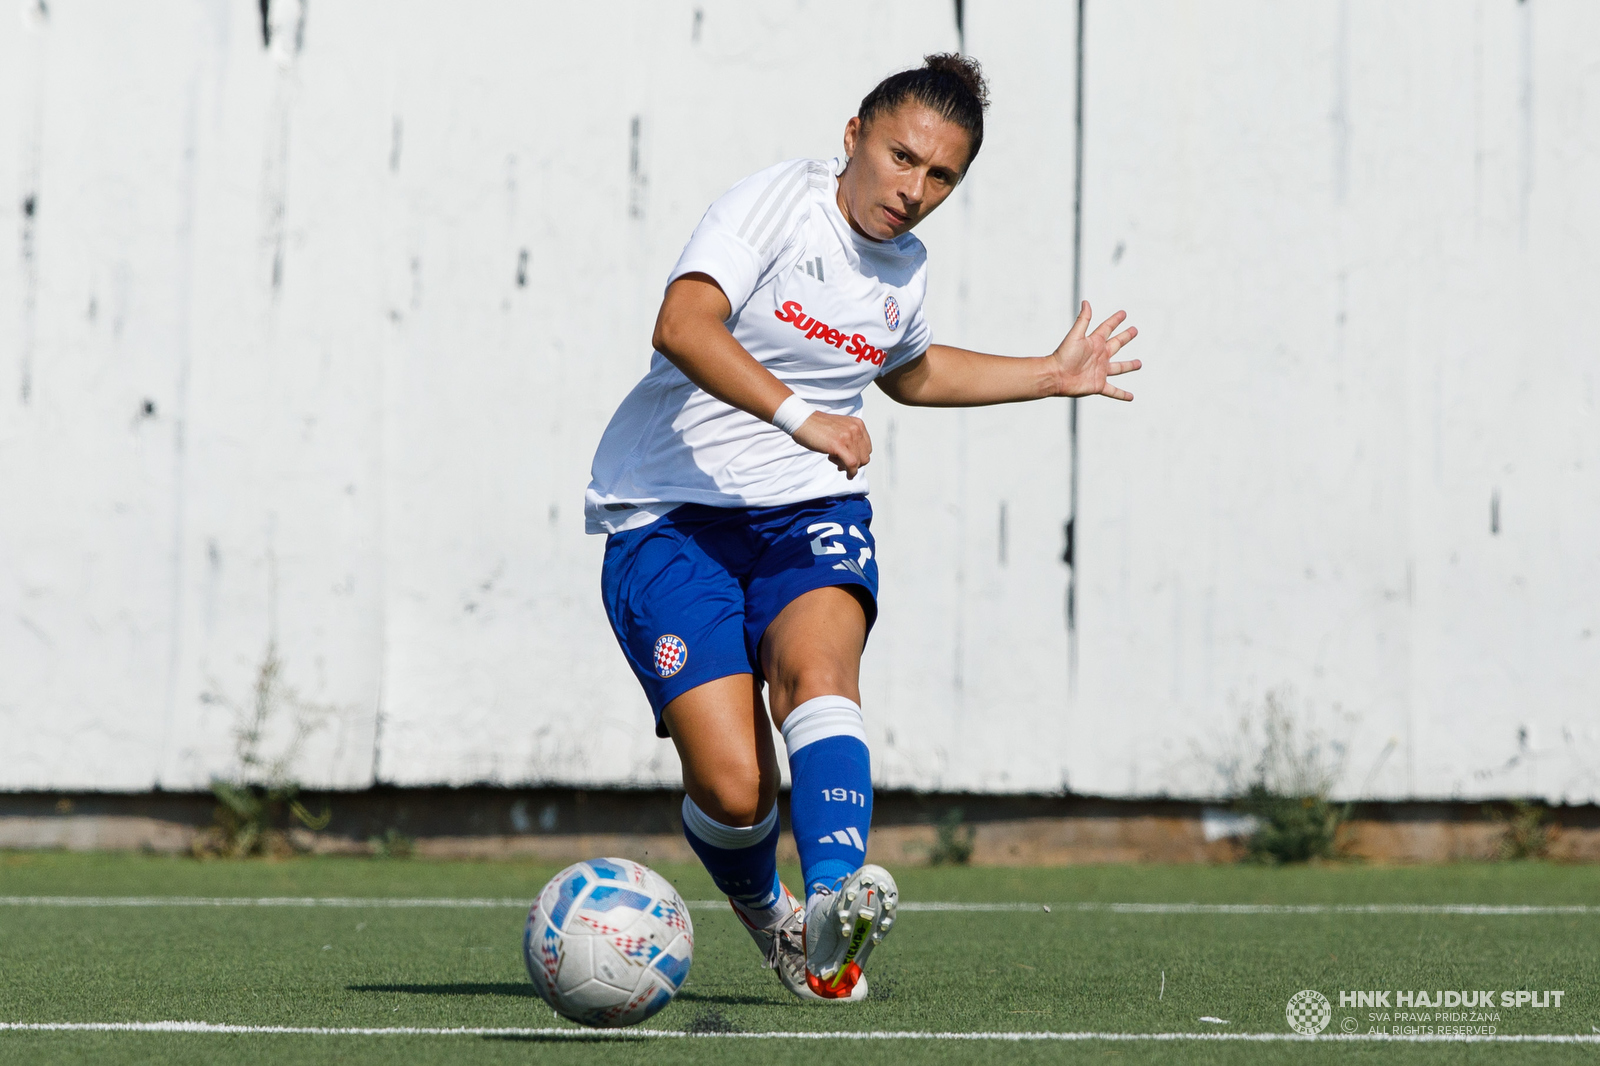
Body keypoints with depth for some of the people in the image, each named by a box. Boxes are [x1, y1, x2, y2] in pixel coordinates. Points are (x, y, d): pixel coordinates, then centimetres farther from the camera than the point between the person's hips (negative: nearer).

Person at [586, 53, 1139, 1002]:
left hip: (813, 509, 4)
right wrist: (799, 417, -36)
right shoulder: (780, 201, -9)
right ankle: (766, 913, 17)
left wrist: (1054, 377, 31)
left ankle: (833, 900, -50)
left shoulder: (905, 272, 12)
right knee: (733, 789, -16)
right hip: (672, 516, -4)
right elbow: (682, 327, -25)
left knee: (818, 665, -31)